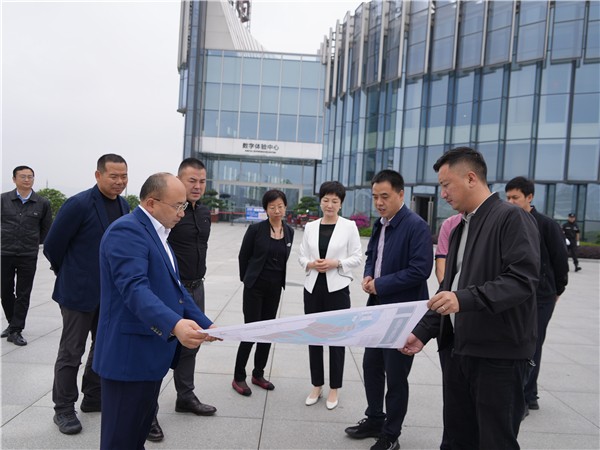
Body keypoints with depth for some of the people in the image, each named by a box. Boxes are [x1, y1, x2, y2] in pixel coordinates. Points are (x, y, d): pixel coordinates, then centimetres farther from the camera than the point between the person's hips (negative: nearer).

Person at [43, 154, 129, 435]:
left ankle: (93, 399, 33)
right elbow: (52, 246, -11)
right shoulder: (79, 205, -17)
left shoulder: (123, 205, 4)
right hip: (80, 290, -7)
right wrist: (69, 274, 3)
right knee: (71, 352, 6)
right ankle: (63, 409, 21)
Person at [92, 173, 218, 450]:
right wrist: (174, 325, -43)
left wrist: (205, 323, 11)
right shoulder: (127, 230, -16)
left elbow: (173, 286, 19)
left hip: (151, 351, 10)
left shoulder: (155, 232, 16)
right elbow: (134, 287, -30)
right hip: (130, 353, -10)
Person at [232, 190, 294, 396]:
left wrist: (278, 280, 14)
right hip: (255, 286, -5)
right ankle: (238, 377, 12)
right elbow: (243, 256, -2)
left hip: (275, 288, 5)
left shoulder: (289, 232, 2)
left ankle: (258, 374, 26)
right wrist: (247, 279, 7)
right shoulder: (256, 229, -11)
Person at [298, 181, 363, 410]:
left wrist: (336, 263, -16)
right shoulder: (310, 226, 6)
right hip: (313, 287, 3)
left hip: (337, 288, -3)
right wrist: (310, 264, -12)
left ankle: (334, 389, 21)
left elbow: (357, 257, -2)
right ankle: (316, 385, 26)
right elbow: (301, 256, 9)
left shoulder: (349, 226, -2)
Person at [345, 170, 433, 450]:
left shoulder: (416, 226, -18)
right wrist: (368, 276, -1)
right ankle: (374, 420, 39)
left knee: (395, 375, 7)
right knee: (371, 365, 18)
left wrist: (380, 285, -19)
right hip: (378, 308, 8)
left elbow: (420, 270, -24)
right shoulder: (379, 225, 9)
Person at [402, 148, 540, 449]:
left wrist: (465, 298, -31)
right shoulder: (460, 228, 16)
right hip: (459, 349, 8)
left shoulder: (512, 218, -10)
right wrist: (423, 332, 11)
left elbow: (523, 281, -21)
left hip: (499, 354, -8)